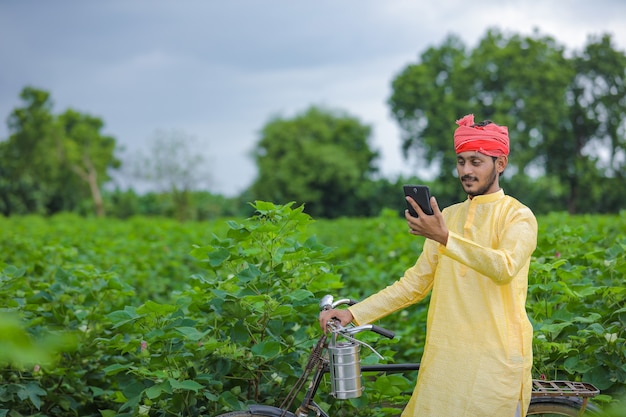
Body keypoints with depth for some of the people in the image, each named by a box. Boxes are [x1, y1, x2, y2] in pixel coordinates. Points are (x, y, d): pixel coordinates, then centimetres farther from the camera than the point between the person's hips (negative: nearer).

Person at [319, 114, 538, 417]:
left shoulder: (518, 216, -3)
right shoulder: (447, 217, 13)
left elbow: (504, 268, -22)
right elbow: (415, 282, 10)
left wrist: (445, 238, -31)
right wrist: (354, 313, 0)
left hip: (495, 361, -4)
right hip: (444, 358, 5)